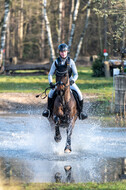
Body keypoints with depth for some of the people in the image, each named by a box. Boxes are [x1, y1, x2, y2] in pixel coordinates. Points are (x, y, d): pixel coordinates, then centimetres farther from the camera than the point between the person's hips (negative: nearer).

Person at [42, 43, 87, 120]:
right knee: (51, 93, -26)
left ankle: (80, 112, -6)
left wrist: (73, 80, -23)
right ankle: (49, 110, -11)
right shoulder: (56, 62, -2)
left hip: (70, 82, 0)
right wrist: (51, 83, -18)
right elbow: (50, 74, 1)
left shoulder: (71, 61, -4)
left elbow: (76, 74, -2)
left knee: (79, 94, -22)